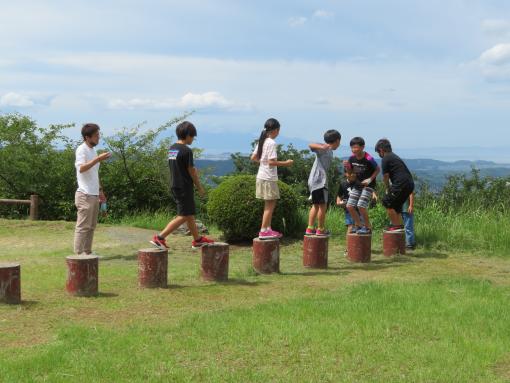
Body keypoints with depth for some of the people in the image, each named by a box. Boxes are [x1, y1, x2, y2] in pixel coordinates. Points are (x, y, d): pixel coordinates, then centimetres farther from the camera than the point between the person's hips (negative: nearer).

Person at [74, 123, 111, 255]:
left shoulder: (93, 150, 17)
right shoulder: (82, 150, -10)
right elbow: (81, 168, -24)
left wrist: (100, 190, 23)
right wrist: (98, 159, -27)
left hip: (94, 194, 9)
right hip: (85, 194, -9)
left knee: (91, 226, 11)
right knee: (83, 226, -7)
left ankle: (87, 252, 16)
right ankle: (79, 254, -4)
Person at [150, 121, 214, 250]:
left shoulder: (171, 149, 9)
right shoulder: (186, 151, -16)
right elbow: (192, 171, -13)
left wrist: (193, 170, 14)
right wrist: (200, 187, -2)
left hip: (175, 186, 9)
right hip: (185, 187, -9)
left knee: (190, 215, 18)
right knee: (183, 216, -4)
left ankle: (197, 239, 28)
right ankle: (160, 237, -10)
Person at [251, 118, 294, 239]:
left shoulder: (262, 141, 11)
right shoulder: (272, 143, -16)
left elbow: (253, 158, 13)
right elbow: (271, 162, -20)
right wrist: (285, 163, -11)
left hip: (261, 176, 9)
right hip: (269, 178, -9)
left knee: (270, 204, 15)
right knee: (270, 204, -4)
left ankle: (268, 229, 19)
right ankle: (264, 231, -4)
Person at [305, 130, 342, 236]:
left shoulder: (329, 151, 17)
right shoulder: (324, 149, -9)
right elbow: (311, 145, -24)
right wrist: (321, 147, -42)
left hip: (314, 181, 10)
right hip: (319, 181, -10)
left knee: (316, 205, 16)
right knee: (323, 205, -1)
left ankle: (310, 228, 18)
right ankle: (320, 230, 6)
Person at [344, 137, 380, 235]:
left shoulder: (368, 159, -22)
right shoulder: (351, 158, -6)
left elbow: (378, 169, -7)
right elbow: (350, 172, 9)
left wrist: (370, 179, -16)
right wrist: (347, 167, -12)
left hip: (368, 185, -6)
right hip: (357, 185, 6)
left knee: (361, 206, -18)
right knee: (350, 206, -1)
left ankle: (368, 227, 0)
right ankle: (358, 225, 19)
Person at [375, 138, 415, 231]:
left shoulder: (385, 159, -3)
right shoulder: (395, 157, 24)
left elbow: (385, 176, 1)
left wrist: (387, 189, 16)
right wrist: (390, 189, 22)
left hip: (401, 184, -9)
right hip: (410, 184, 9)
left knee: (387, 202, 0)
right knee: (396, 204, 20)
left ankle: (396, 225, -1)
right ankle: (400, 225, 19)